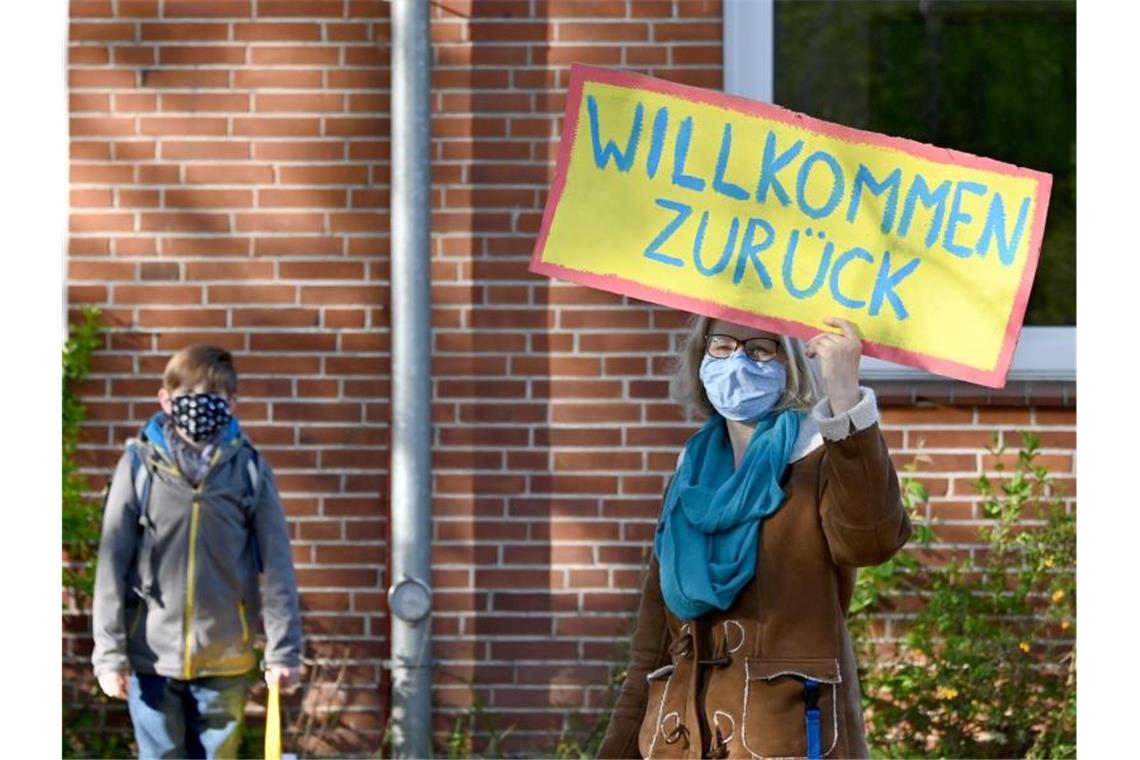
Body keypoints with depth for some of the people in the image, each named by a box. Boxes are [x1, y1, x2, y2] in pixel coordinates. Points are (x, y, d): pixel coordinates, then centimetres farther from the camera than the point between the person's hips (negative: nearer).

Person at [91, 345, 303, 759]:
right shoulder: (140, 465, -3)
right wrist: (109, 651, -4)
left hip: (225, 659, 1)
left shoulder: (249, 468, -1)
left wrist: (283, 649, -4)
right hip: (152, 654, -1)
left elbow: (277, 564, 0)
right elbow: (112, 562, -1)